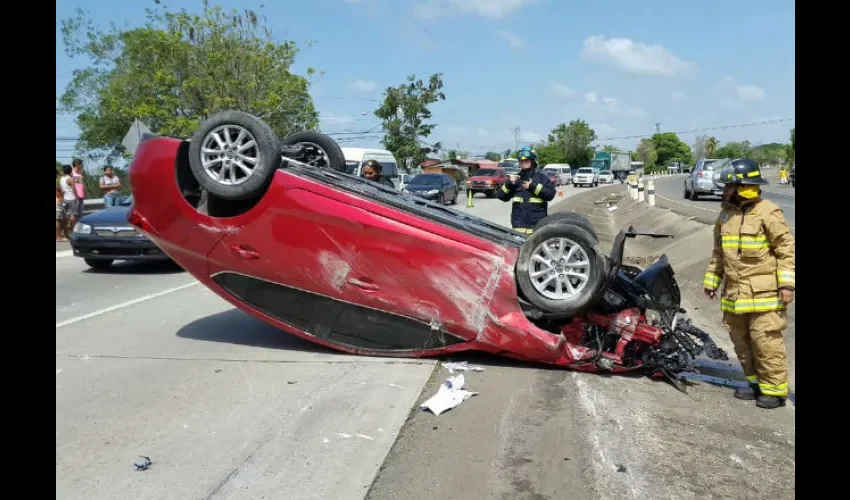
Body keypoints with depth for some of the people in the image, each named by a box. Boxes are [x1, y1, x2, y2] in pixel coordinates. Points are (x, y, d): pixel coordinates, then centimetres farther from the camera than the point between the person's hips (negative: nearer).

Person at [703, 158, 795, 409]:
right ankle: (755, 382, 27)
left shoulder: (768, 212, -10)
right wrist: (711, 280, 18)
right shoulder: (725, 214, 12)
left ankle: (775, 389, 8)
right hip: (734, 292, 7)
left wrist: (787, 283, -15)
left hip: (764, 293, -7)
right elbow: (719, 252, 19)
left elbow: (787, 248, -10)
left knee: (765, 340, -5)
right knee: (741, 340, 13)